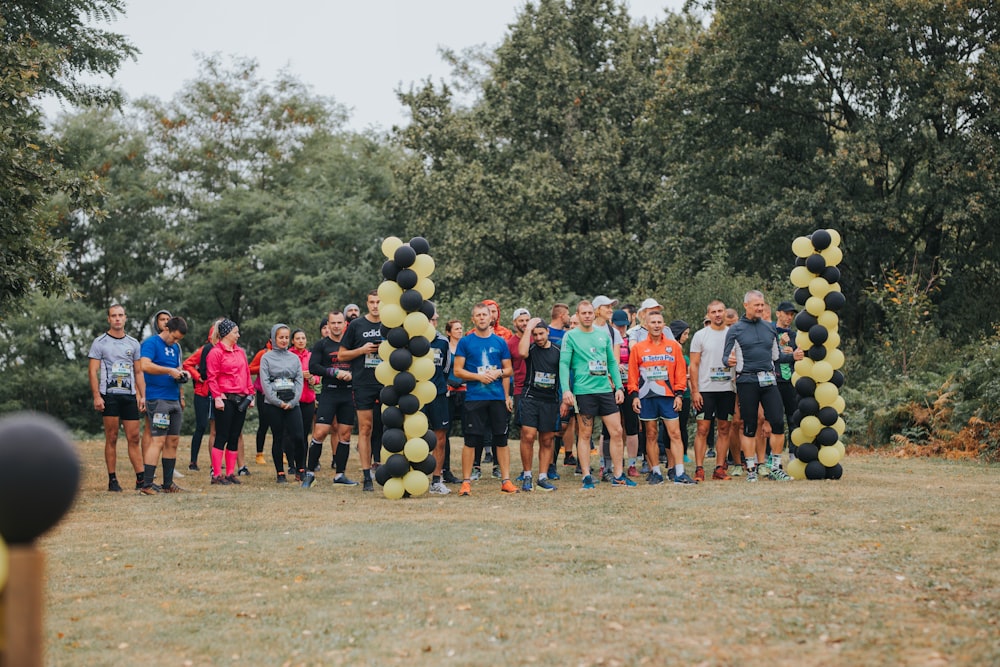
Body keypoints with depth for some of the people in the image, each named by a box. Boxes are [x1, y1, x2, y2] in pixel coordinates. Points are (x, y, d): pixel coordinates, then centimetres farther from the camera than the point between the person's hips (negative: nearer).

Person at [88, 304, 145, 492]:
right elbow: (92, 371, -2)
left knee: (134, 438, 1)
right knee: (111, 439, -1)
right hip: (109, 396, -3)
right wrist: (96, 397, -11)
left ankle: (141, 478, 2)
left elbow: (138, 372, 16)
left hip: (129, 396, 3)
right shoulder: (100, 342, 2)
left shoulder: (133, 343, 14)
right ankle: (112, 480, 3)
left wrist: (142, 396, 7)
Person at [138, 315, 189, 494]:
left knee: (173, 441, 10)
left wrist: (180, 373, 8)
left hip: (174, 399, 9)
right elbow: (145, 365, -22)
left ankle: (168, 483, 17)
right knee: (158, 440, -13)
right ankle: (146, 485, -13)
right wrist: (169, 371, -20)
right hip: (157, 398, -9)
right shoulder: (151, 343, -7)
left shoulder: (175, 347, 18)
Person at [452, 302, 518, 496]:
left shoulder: (500, 342, 10)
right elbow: (458, 371, -1)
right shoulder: (465, 342, 3)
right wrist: (479, 377, -13)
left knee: (501, 439, 4)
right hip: (474, 398, -2)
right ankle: (466, 482, 2)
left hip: (498, 397, 2)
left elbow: (509, 370, 14)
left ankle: (506, 480, 8)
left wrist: (499, 372, -6)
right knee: (471, 440, -2)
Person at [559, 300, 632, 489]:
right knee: (584, 434, 1)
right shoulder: (570, 336, -1)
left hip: (605, 389, 4)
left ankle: (618, 476, 9)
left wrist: (619, 387, 8)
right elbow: (564, 364, -6)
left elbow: (612, 362, 15)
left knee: (617, 432, 2)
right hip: (584, 390, -4)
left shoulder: (604, 334, 12)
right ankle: (587, 477, 7)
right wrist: (566, 390, -17)